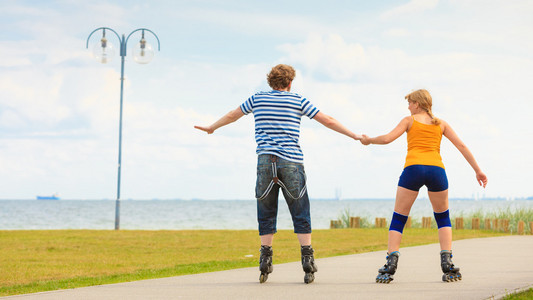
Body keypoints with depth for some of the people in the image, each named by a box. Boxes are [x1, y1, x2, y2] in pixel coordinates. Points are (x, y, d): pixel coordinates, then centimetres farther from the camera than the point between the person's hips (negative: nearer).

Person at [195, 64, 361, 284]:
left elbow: (233, 115, 28)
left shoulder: (258, 99, 13)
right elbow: (328, 121, 8)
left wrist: (212, 127, 46)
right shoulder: (298, 101, 7)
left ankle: (265, 262, 2)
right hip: (291, 162, -1)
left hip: (265, 161, 2)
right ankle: (307, 260, -4)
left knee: (266, 216, 8)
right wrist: (355, 136, 19)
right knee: (300, 215, 3)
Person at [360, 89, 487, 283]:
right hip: (436, 170, 2)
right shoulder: (441, 124, 22)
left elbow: (387, 139, 4)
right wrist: (478, 171, 17)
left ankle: (390, 266, -9)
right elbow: (461, 146, 16)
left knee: (398, 219, 6)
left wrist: (368, 140, 22)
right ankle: (447, 264, 2)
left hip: (413, 169, -2)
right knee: (443, 218, 19)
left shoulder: (409, 120, 15)